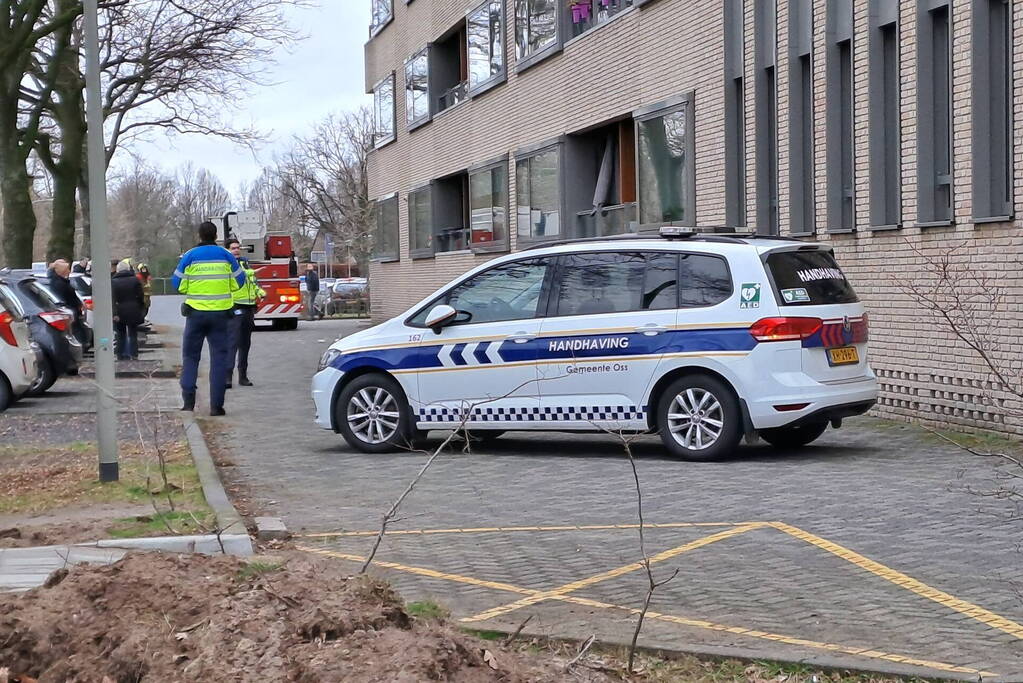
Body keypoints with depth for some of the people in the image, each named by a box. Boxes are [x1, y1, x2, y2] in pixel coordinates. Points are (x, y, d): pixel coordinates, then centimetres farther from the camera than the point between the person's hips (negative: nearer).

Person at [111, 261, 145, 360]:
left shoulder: (113, 282, -3)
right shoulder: (135, 280, 0)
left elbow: (112, 299, -11)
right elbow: (140, 297, 0)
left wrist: (115, 313, -15)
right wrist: (139, 310, 9)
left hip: (119, 313, 0)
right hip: (133, 313, 0)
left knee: (120, 336, 10)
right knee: (133, 335, 7)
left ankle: (121, 356, 9)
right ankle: (134, 356, -1)